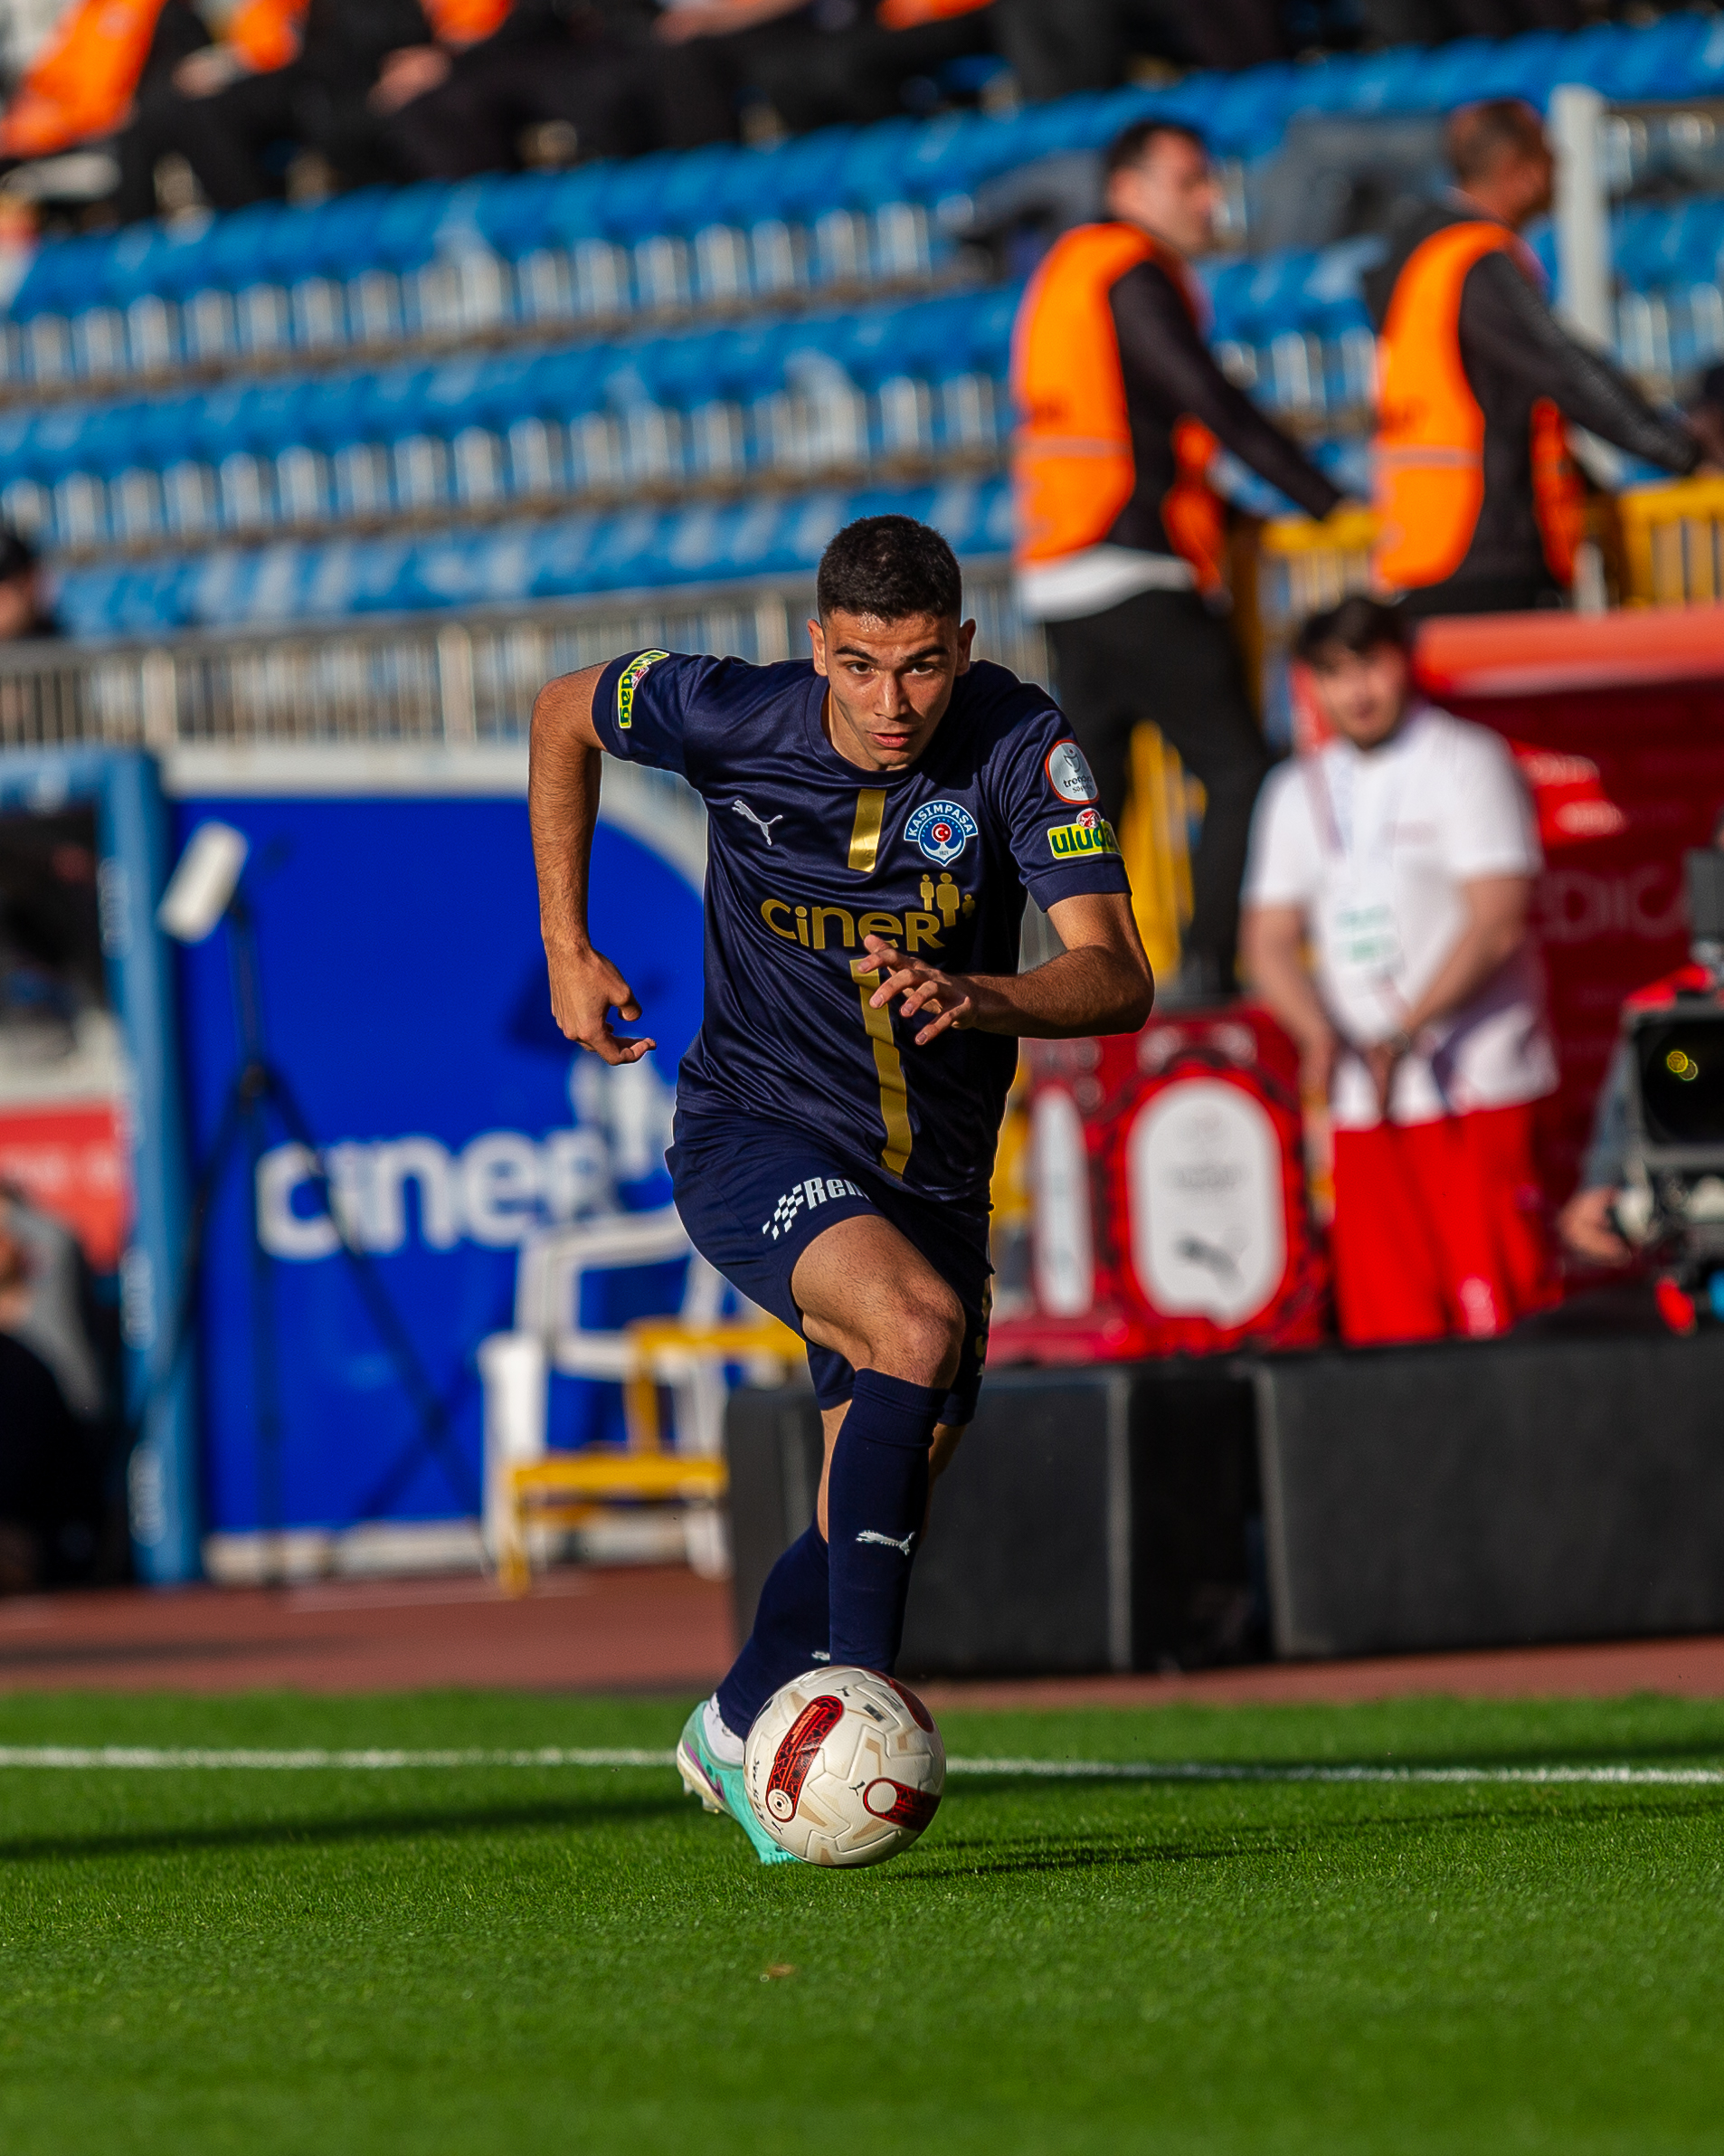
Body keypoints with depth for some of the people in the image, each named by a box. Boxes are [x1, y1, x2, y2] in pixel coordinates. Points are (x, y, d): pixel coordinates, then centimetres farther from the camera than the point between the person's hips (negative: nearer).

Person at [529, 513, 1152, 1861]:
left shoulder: (1021, 745, -17)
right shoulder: (733, 717, -15)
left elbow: (1118, 980, -25)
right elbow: (565, 714, 7)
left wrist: (974, 998, -45)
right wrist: (569, 949, 4)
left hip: (932, 1176, 3)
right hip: (754, 1134, -3)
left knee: (890, 1492, 11)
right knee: (916, 1330, -32)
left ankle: (740, 1728, 38)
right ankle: (857, 1684, -32)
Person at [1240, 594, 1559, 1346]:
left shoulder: (1466, 761, 0)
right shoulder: (1298, 791, 15)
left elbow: (1496, 922, -10)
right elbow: (1269, 941, 12)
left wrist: (1405, 1033, -18)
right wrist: (1318, 1033, -8)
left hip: (1476, 1087, -5)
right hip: (1361, 1101, 5)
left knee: (1499, 1305, -11)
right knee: (1384, 1314, 0)